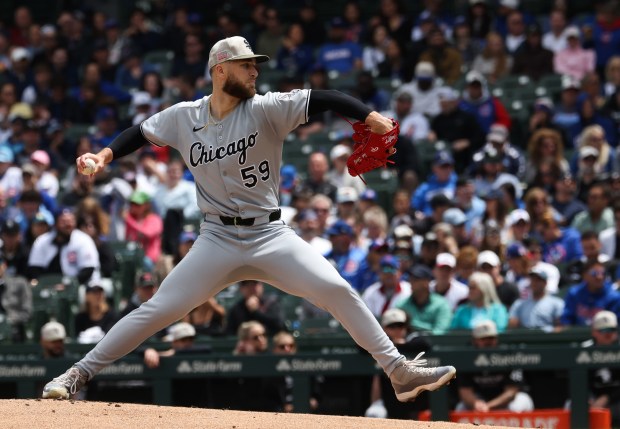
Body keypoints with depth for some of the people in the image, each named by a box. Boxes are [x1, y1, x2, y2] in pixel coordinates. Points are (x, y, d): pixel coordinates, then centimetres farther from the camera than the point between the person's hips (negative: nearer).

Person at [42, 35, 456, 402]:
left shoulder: (266, 109, -8)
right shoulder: (184, 116, 0)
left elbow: (321, 99, -18)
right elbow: (141, 133, 15)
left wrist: (370, 118, -34)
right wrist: (105, 155, -2)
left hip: (270, 236, 0)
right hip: (219, 240, 1)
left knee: (336, 290, -15)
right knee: (158, 310, -4)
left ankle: (399, 370, -8)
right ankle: (80, 373, 6)